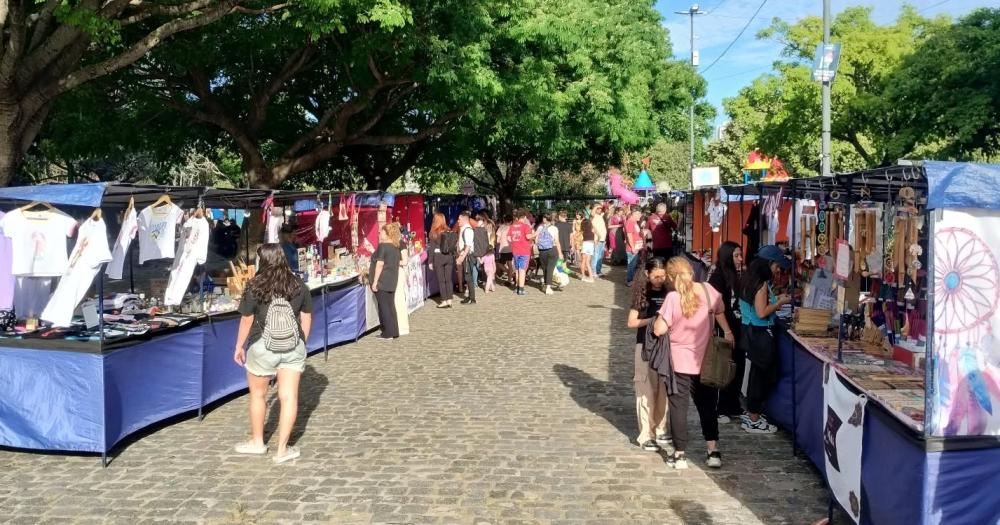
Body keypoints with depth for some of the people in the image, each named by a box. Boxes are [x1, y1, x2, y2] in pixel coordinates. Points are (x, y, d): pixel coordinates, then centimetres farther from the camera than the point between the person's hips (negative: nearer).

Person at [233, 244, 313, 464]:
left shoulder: (255, 287, -8)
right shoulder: (299, 286, 1)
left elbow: (246, 320, -2)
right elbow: (306, 317, 7)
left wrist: (239, 347, 10)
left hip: (262, 347, -2)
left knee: (258, 395, 18)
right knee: (289, 397, 4)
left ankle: (257, 442, 32)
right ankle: (282, 449, 6)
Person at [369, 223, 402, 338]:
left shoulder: (382, 246, -13)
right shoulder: (396, 247, 11)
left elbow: (380, 264, -18)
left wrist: (375, 282, -16)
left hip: (382, 282, -7)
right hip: (392, 281, 7)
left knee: (384, 307, -1)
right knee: (391, 306, 11)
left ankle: (388, 333, 2)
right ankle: (395, 332, 14)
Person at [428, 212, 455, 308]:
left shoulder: (434, 233, -8)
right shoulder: (449, 231, 3)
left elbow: (431, 247, -7)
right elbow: (453, 246, 5)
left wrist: (430, 261, -3)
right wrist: (453, 257, 12)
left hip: (438, 257, -4)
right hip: (449, 257, 4)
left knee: (441, 280, 2)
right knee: (449, 279, 8)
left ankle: (444, 301, 3)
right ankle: (449, 300, 10)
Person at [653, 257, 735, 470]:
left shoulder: (673, 298, -18)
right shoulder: (709, 291, -5)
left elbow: (659, 330, -17)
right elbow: (720, 314, 10)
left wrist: (660, 317, 2)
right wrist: (728, 334, 26)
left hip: (679, 362, -4)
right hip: (705, 361, 4)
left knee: (678, 407, 7)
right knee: (707, 406, 15)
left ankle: (680, 455, 11)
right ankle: (713, 452, 15)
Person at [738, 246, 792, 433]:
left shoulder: (750, 279, 9)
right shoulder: (761, 284, -19)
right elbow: (762, 313, -23)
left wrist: (775, 301, 12)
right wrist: (780, 302, -11)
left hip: (752, 332, 10)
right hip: (760, 334, -10)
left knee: (758, 374, 19)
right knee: (761, 375, 0)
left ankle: (752, 413, 29)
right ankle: (753, 421, 7)